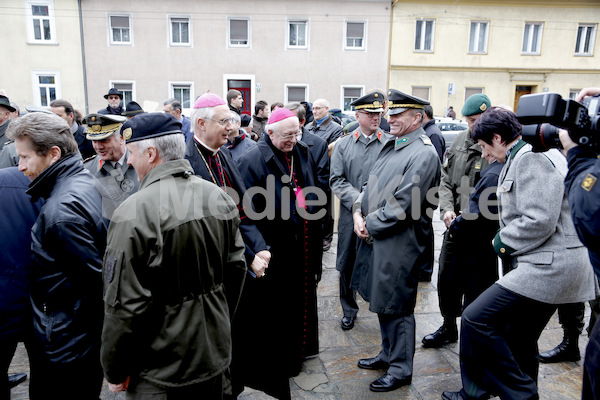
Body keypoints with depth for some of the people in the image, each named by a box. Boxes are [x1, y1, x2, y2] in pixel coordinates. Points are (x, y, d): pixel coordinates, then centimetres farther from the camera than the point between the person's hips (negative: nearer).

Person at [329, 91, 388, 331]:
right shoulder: (343, 144, 6)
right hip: (350, 215, 2)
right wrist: (359, 200, -12)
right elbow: (336, 180, 1)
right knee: (347, 265, 11)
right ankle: (349, 311, 31)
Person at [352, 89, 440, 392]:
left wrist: (370, 225, -14)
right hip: (374, 237, 9)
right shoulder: (390, 145, 12)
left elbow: (402, 205, -22)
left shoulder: (423, 154, -16)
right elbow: (372, 183, 15)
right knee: (381, 301, 21)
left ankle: (401, 369, 24)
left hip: (399, 243, -9)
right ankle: (388, 354, 41)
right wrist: (358, 212, 0)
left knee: (397, 308, 5)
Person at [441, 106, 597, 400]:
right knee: (519, 340, 19)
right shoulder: (520, 158, 16)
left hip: (548, 265, -11)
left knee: (475, 318, -14)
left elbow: (539, 221, -23)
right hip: (550, 265, 11)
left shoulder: (529, 159, -15)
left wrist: (501, 241, -9)